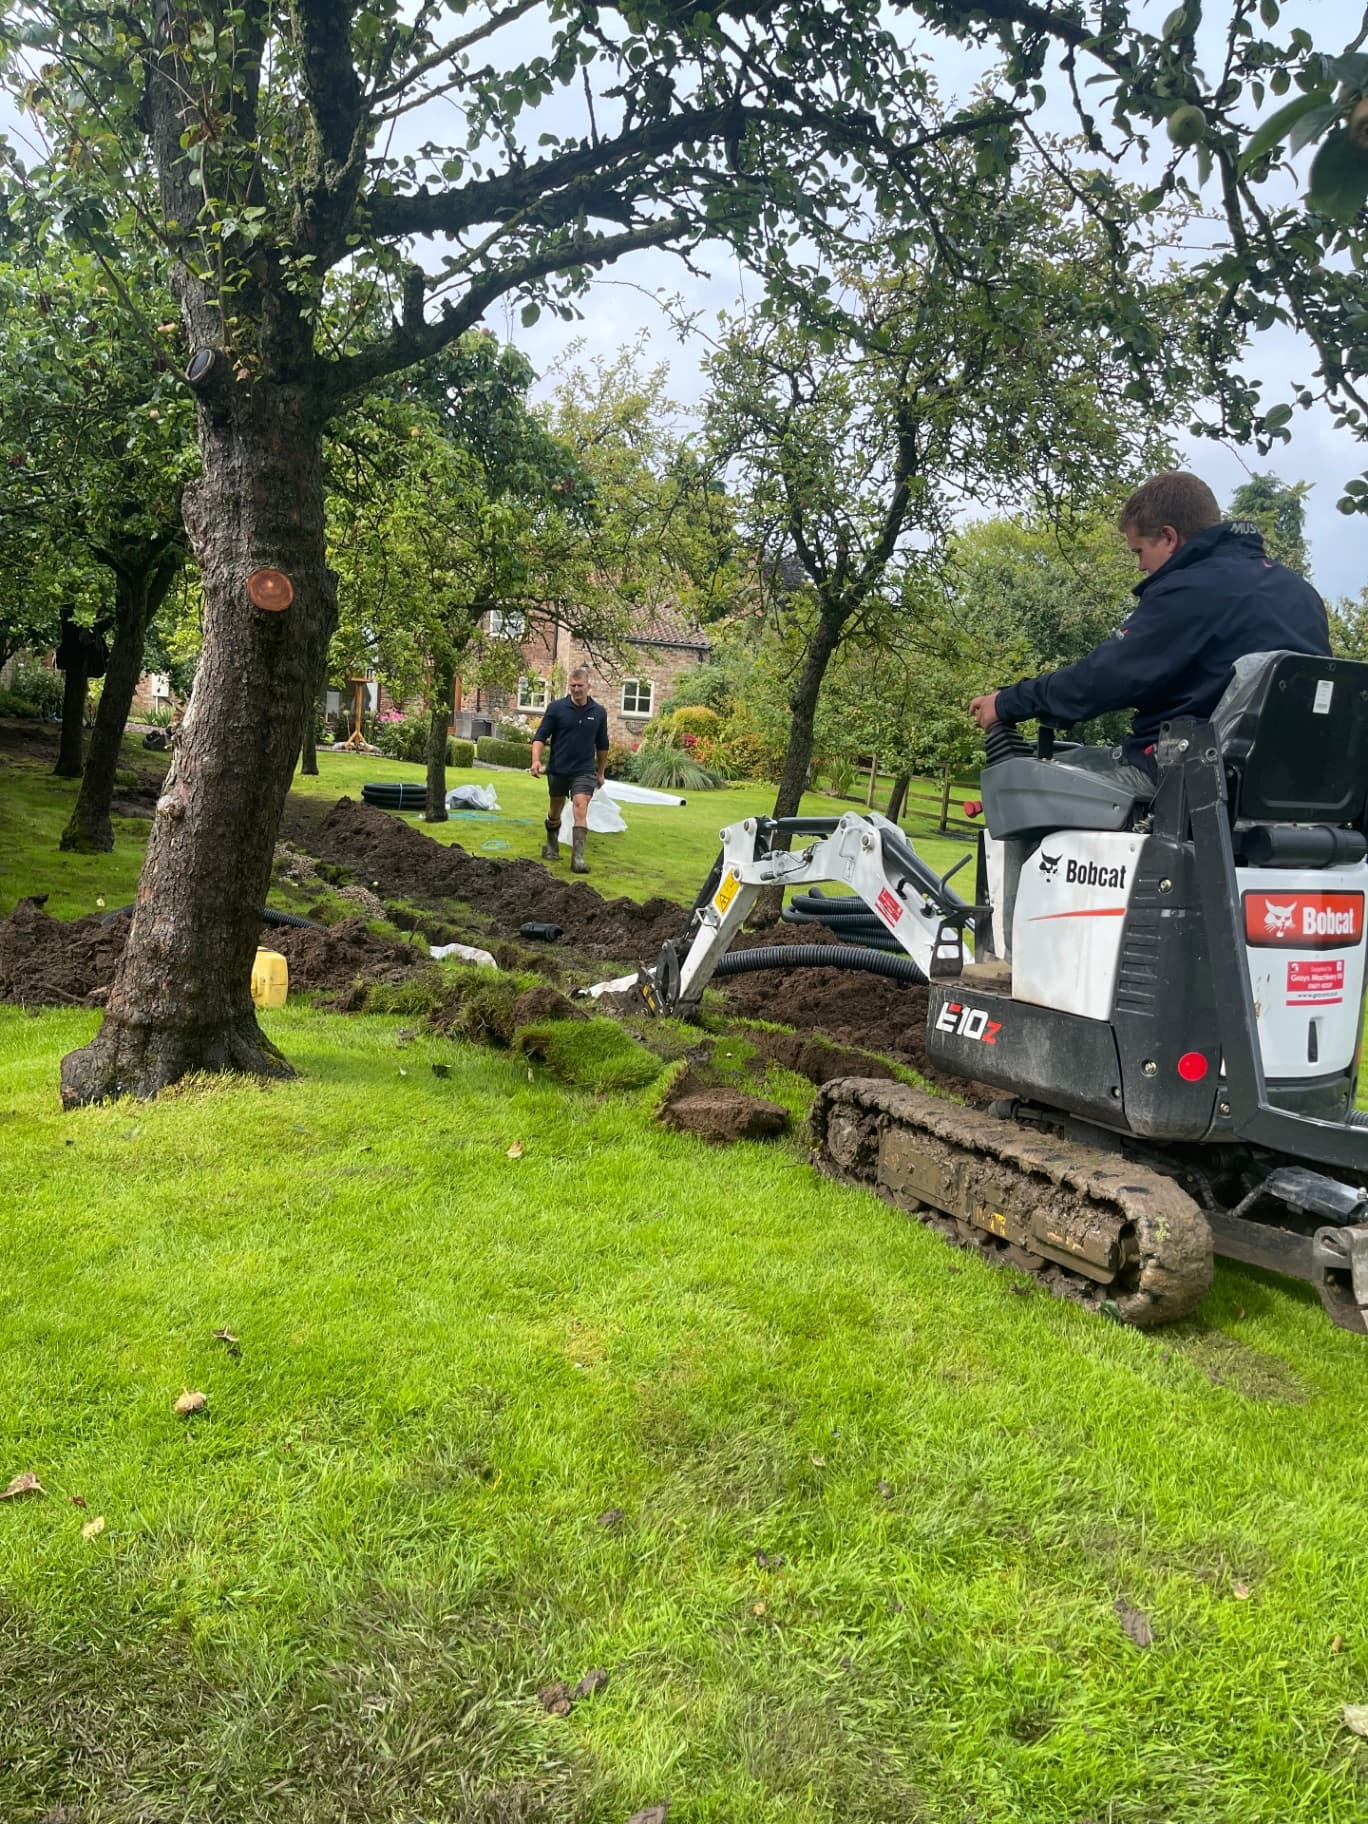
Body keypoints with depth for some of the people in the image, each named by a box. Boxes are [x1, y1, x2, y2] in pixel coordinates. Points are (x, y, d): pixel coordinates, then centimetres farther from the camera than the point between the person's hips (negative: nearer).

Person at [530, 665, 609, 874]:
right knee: (555, 811, 16)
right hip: (558, 769, 0)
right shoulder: (556, 708, -5)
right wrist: (536, 760, -21)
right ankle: (551, 845, 40)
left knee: (581, 811, -16)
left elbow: (602, 745, 13)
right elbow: (540, 736, -5)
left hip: (584, 771, 0)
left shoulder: (599, 712, 1)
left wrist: (600, 772, 18)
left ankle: (578, 857, -18)